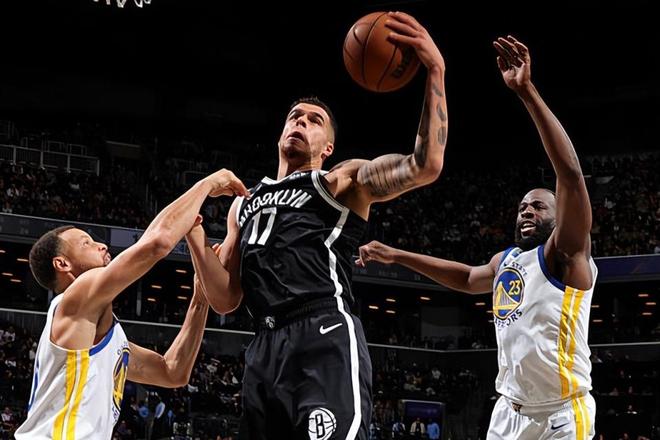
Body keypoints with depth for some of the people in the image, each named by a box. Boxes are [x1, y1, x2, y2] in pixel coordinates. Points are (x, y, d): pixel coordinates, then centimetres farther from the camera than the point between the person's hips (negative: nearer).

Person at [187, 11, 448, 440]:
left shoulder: (344, 182, 12)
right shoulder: (244, 203, 28)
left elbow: (425, 166, -7)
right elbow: (226, 299, 22)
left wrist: (435, 70, -15)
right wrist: (195, 238, 7)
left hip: (326, 342, -5)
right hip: (266, 350, 6)